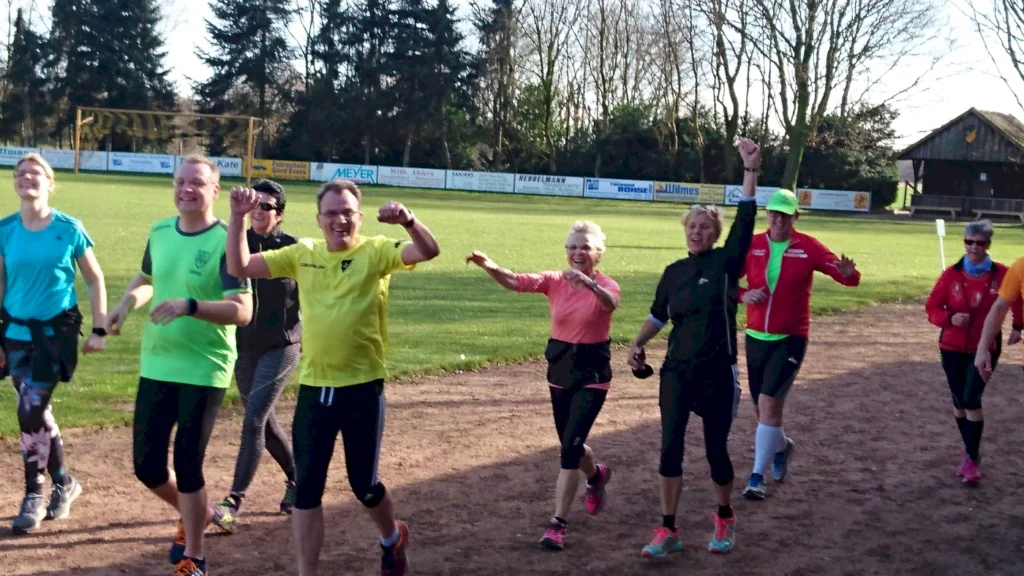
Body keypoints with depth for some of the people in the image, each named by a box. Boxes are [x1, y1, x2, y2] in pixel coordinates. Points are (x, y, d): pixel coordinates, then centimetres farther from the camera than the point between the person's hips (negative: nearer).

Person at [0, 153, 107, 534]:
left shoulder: (69, 229, -8)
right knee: (38, 414, 9)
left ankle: (34, 497, 1)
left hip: (57, 329, -3)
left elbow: (95, 280, 1)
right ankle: (64, 483, 29)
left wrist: (99, 331, -2)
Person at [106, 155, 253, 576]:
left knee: (187, 465, -3)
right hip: (155, 367, 6)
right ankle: (195, 516, 39)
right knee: (146, 465, 11)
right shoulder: (159, 233, 5)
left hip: (204, 371, -6)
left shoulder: (225, 242, -14)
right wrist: (128, 302, 3)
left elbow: (243, 311, -22)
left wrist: (189, 306, -35)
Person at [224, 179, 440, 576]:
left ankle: (392, 537, 41)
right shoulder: (302, 253, 4)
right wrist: (238, 218, -8)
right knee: (307, 488, 6)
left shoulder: (376, 252, -5)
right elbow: (239, 267, 4)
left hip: (363, 388, -3)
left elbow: (428, 251, -21)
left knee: (364, 485, 9)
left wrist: (407, 220, -41)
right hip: (313, 388, 3)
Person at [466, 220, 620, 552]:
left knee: (570, 446, -12)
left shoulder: (605, 285, -12)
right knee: (570, 444, 19)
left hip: (592, 375, -4)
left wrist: (589, 283, -59)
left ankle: (558, 523, -5)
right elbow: (516, 282, -21)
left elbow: (611, 303, -37)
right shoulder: (554, 281, -4)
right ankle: (597, 476, 52)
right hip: (560, 371, 4)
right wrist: (490, 267, -42)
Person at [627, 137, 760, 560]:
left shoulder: (726, 262, -4)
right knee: (670, 447, -3)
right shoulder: (674, 271, 7)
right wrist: (638, 344, 4)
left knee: (716, 451, 6)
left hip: (717, 372, -3)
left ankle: (725, 519, 31)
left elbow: (746, 219, -15)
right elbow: (658, 314, 19)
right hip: (677, 370, 3)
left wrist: (750, 169, -22)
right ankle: (668, 531, 6)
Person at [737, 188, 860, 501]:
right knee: (762, 408, 14)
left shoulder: (808, 247, -6)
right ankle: (781, 446, 45)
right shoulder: (752, 245, 1)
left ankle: (757, 477, -6)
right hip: (756, 337, 4)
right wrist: (742, 295, -15)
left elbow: (841, 271, -12)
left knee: (769, 403, -14)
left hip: (791, 339, -4)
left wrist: (848, 273, -35)